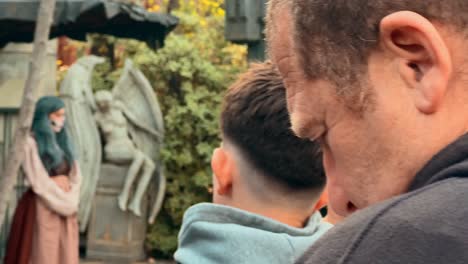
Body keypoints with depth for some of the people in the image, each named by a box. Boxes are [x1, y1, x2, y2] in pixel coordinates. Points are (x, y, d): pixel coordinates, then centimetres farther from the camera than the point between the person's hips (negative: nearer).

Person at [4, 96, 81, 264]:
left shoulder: (61, 143, 15)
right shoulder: (31, 143, -8)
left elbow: (75, 176, 11)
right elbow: (38, 183, -13)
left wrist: (64, 182, -10)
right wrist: (64, 202, -7)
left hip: (65, 211, 7)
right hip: (41, 210, -7)